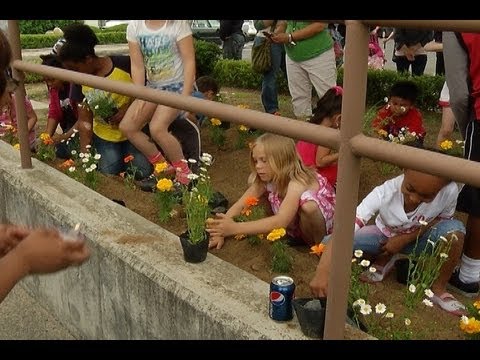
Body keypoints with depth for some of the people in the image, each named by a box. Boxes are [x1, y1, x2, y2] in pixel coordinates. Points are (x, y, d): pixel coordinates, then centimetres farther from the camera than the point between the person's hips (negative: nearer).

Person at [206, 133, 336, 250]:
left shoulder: (297, 183, -35)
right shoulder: (265, 179, -13)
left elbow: (281, 221, -49)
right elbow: (239, 206, -13)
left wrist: (235, 228, -55)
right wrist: (221, 230, -29)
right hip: (295, 225, 7)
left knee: (308, 205, -38)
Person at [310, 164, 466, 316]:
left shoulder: (450, 191, -31)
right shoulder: (384, 193, -37)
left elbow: (443, 219, -9)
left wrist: (405, 238, -22)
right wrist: (322, 273, -56)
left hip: (418, 237, 1)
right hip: (384, 236, 0)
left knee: (455, 230, -31)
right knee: (331, 243, -24)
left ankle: (438, 288, -5)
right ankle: (384, 260, 5)